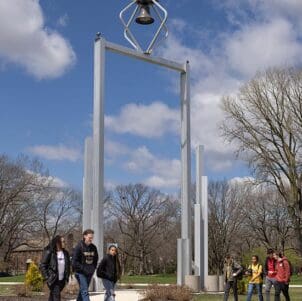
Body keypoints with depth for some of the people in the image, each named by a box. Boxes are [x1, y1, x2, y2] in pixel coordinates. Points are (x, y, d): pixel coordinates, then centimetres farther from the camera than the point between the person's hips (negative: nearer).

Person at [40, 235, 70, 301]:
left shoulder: (65, 253, 6)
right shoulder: (49, 252, -11)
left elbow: (68, 266, 16)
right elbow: (42, 265, -8)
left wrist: (67, 277, 8)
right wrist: (47, 278, -12)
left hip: (62, 280, 6)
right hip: (53, 280, -6)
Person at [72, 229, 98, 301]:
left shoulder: (93, 247, 6)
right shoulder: (79, 247, -11)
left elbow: (96, 259, 20)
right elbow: (74, 261, -13)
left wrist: (93, 268, 7)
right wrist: (83, 269, -16)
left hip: (89, 273, 6)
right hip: (81, 273, -6)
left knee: (82, 290, 16)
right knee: (84, 291, -13)